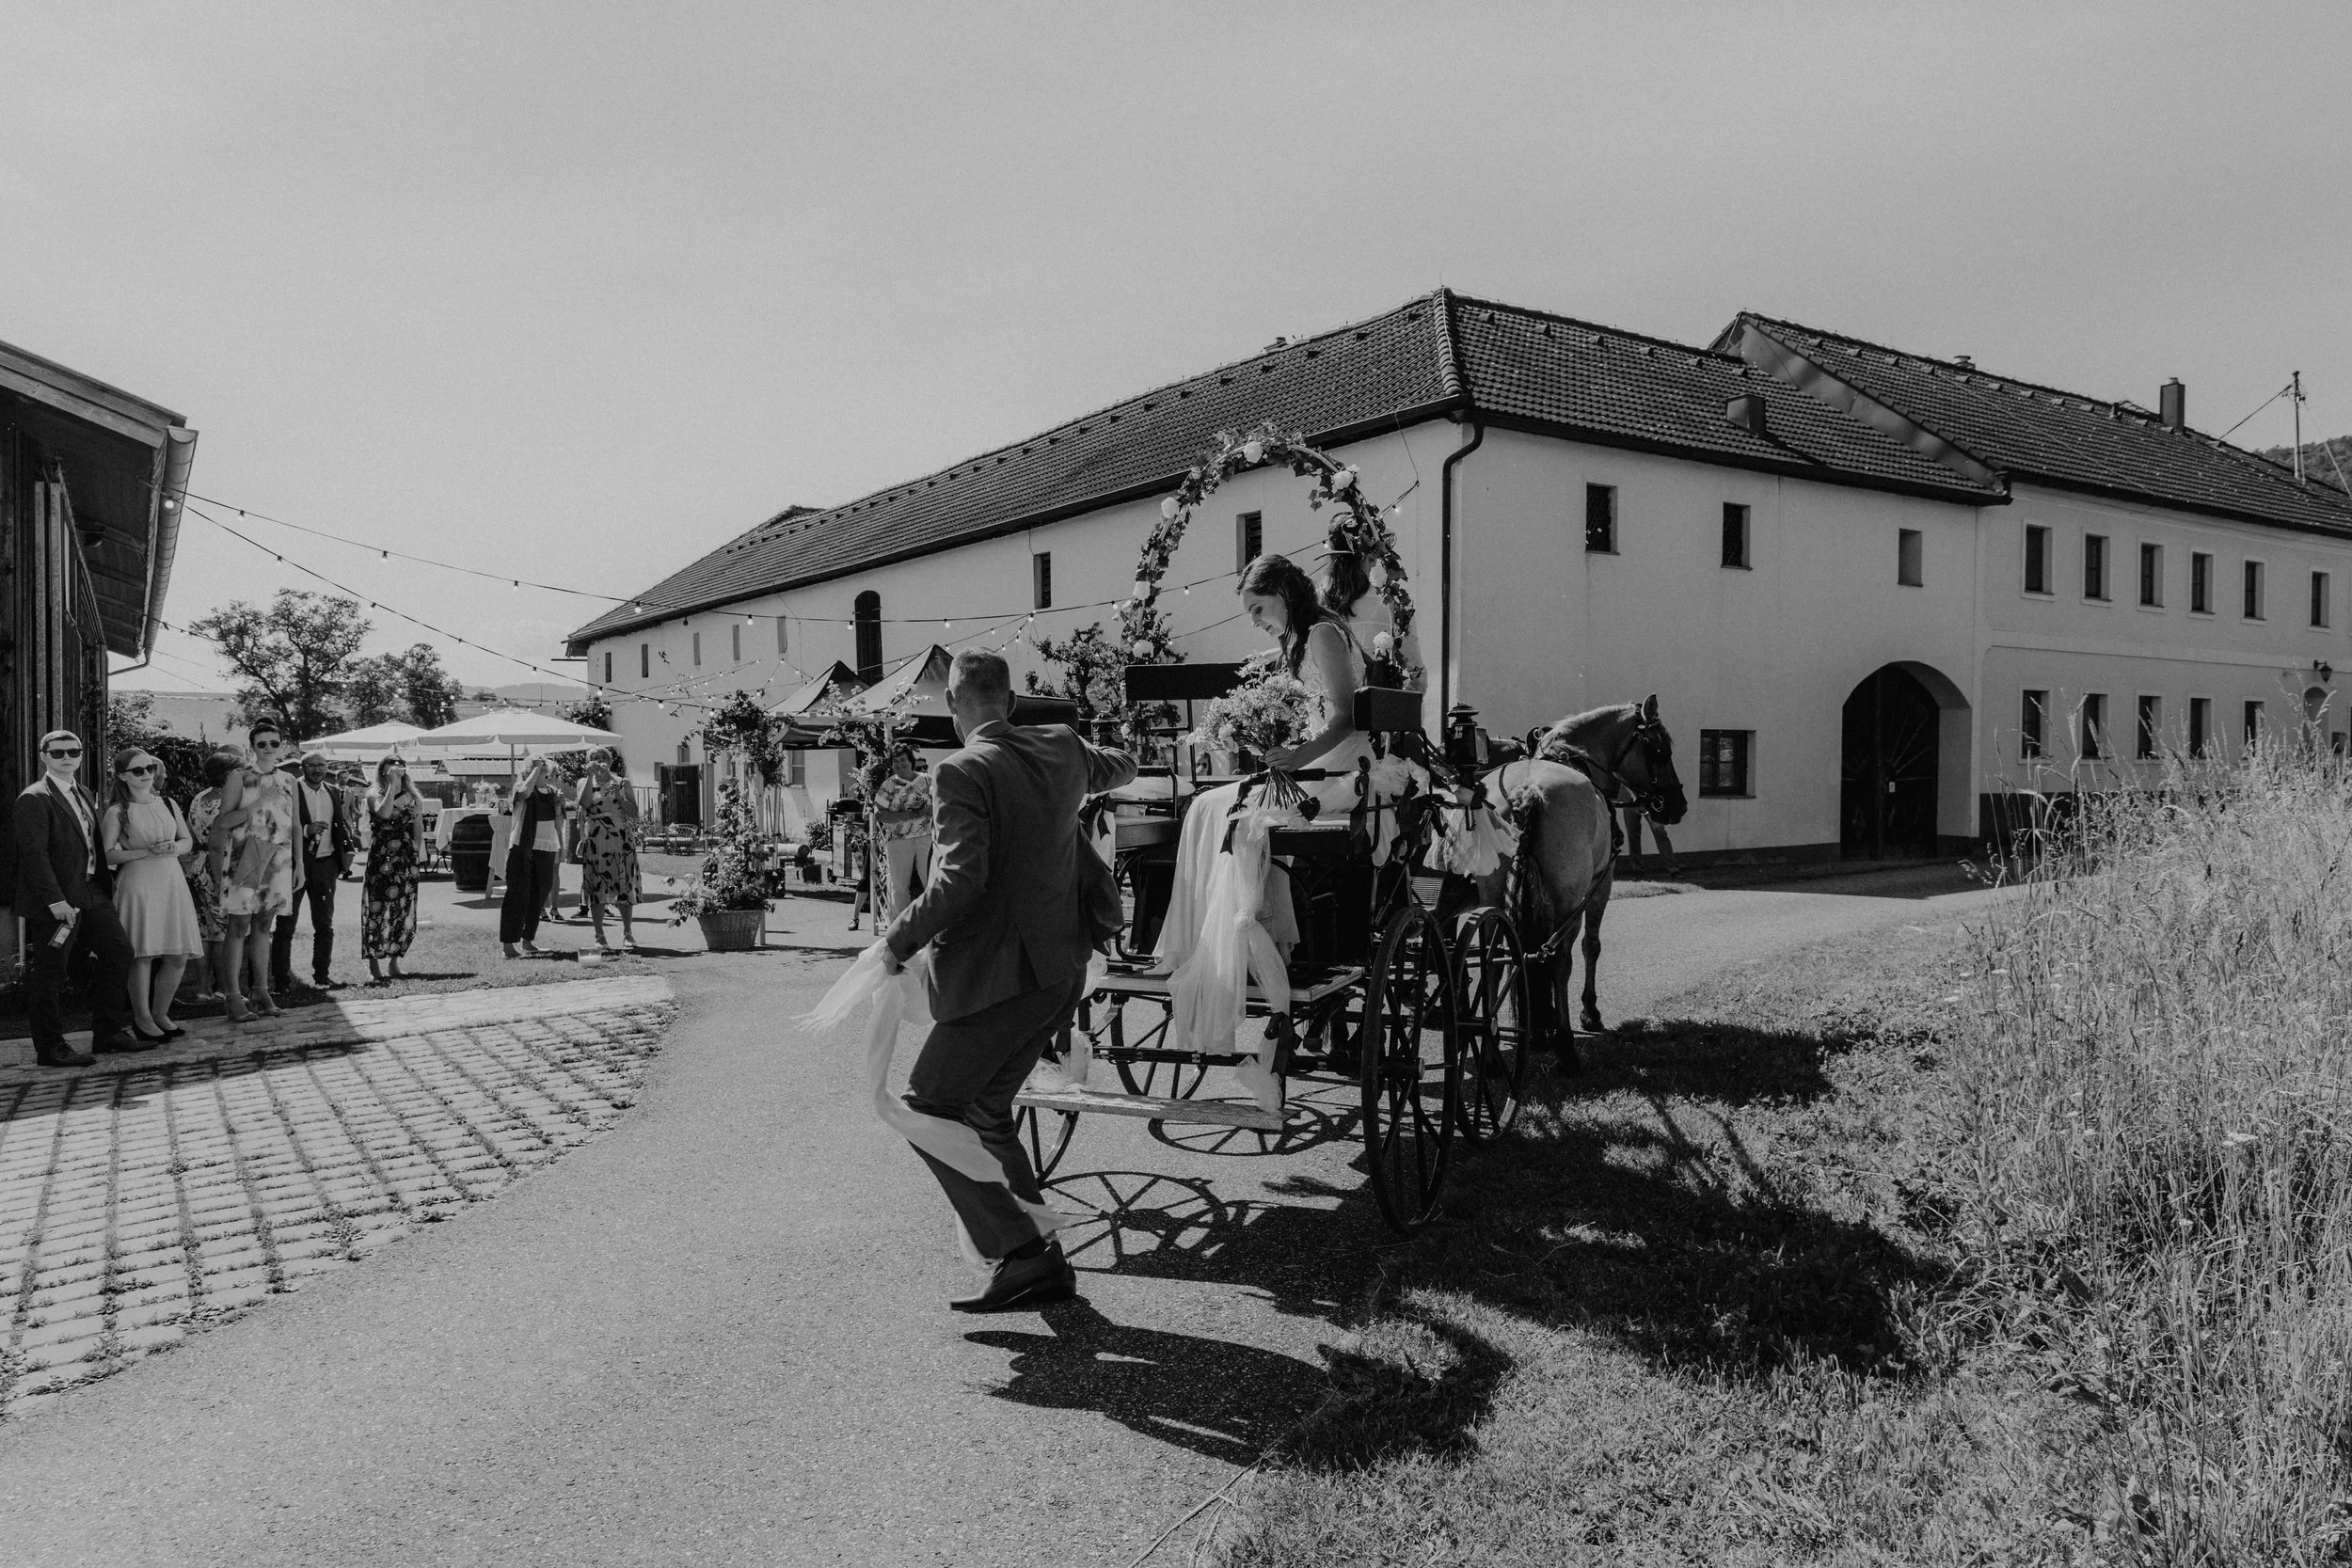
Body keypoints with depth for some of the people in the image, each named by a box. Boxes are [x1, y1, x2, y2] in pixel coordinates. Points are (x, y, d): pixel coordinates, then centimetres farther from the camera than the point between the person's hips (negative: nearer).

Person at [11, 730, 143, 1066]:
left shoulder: (84, 795, 15)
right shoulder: (34, 799, -11)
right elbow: (34, 854, -18)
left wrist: (103, 886, 9)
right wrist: (56, 901, -22)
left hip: (91, 894, 8)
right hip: (54, 902, -8)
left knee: (119, 953, 9)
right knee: (47, 975, 1)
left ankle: (109, 1032, 19)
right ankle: (50, 1048, 9)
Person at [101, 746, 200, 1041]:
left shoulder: (168, 804, 12)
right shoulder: (117, 813, -2)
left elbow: (188, 841, 17)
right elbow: (107, 854, -7)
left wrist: (174, 847, -5)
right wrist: (147, 852, -15)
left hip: (172, 882, 5)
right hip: (137, 883, -5)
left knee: (179, 956, 3)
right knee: (143, 955, -4)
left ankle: (160, 1014, 21)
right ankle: (142, 1019, 11)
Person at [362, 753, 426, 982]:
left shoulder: (414, 798, 11)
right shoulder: (375, 795, 1)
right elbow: (383, 813, -20)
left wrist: (419, 853, 6)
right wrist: (392, 785, -15)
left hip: (407, 860, 3)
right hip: (380, 858, -3)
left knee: (404, 910, 2)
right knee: (377, 909, -5)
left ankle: (395, 959, 14)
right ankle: (374, 965, 0)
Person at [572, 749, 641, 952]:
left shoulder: (622, 782, 8)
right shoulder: (585, 783, 7)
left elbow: (634, 813, 1)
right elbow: (583, 803, -15)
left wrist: (618, 796, -12)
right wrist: (591, 776, -17)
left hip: (622, 841, 1)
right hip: (595, 842, -1)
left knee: (625, 887, 2)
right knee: (596, 888, -3)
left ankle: (627, 932, 18)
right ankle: (599, 937, 3)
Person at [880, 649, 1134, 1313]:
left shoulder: (964, 771, -15)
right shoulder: (1062, 748, 8)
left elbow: (961, 880, -23)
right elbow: (1121, 767, 28)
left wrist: (898, 940, -10)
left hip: (998, 973, -8)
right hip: (1062, 968, 8)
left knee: (927, 1111, 2)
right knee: (985, 1110, 19)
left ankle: (1024, 1254, -3)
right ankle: (1039, 1260, 20)